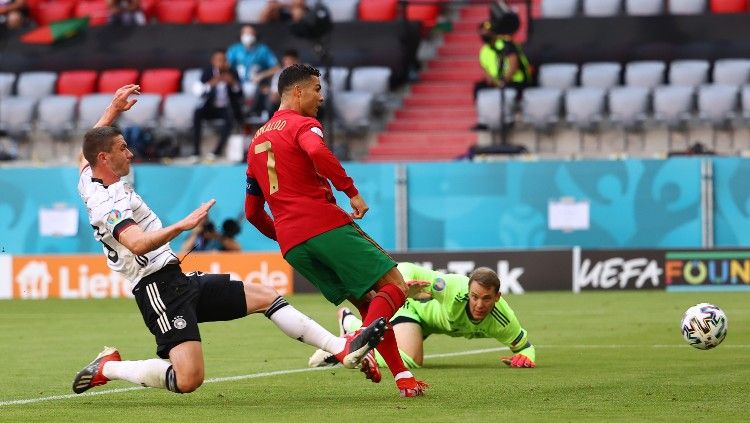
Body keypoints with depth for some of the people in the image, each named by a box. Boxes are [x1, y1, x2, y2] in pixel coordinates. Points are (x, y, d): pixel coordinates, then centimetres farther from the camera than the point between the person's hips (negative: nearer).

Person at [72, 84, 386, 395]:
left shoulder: (89, 183, 12)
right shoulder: (109, 204, -18)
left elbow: (86, 153, 35)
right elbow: (138, 244, -36)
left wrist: (114, 109, 33)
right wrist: (182, 225, -43)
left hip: (177, 281, 11)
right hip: (159, 289, -11)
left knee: (264, 296, 8)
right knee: (188, 379, -24)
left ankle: (343, 348, 5)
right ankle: (107, 368, -1)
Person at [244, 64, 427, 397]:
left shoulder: (256, 142, 26)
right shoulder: (303, 124, 2)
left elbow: (252, 212, 29)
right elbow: (317, 152, -24)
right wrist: (352, 191, -18)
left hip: (291, 245, 7)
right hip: (326, 225, -7)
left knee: (368, 302, 14)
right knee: (394, 286, -4)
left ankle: (401, 376, 2)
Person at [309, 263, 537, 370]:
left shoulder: (501, 321, -33)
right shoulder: (452, 291, -44)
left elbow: (524, 344, -13)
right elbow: (404, 269, -36)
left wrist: (525, 356, -37)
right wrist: (406, 283, -60)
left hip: (429, 319, 6)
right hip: (411, 302, -6)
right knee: (409, 360, -29)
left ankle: (350, 323, 54)